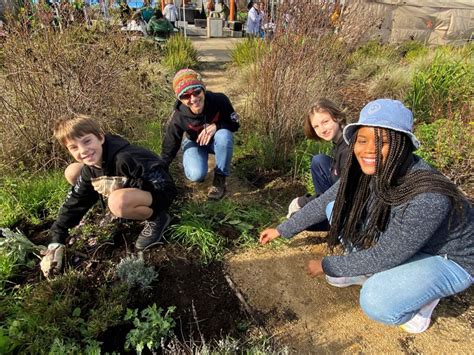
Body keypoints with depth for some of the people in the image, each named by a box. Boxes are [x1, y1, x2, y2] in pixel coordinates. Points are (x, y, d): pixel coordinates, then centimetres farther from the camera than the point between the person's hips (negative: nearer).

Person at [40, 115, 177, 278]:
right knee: (72, 173, 5)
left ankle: (156, 219, -8)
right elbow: (74, 203, 0)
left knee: (118, 202, -41)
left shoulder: (125, 158, -32)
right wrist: (55, 243, -6)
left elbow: (168, 188, -31)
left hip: (159, 193, -8)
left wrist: (120, 184, -31)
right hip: (132, 189, 9)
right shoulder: (89, 169, -8)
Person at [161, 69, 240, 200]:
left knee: (224, 135, -36)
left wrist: (215, 126, -36)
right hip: (194, 143, -1)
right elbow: (169, 149, -17)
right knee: (197, 175, -30)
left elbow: (234, 125, -15)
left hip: (217, 141, 1)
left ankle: (220, 179, -16)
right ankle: (197, 170, 11)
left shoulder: (219, 100, -30)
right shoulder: (179, 118, -30)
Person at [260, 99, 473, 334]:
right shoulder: (364, 172, -18)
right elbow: (323, 203, -4)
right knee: (336, 209, -7)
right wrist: (282, 230, 3)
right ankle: (366, 274, 10)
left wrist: (327, 266, -15)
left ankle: (425, 296, 2)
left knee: (376, 302, -31)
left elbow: (382, 258, -28)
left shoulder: (427, 198, -38)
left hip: (448, 259, -6)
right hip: (397, 241, 6)